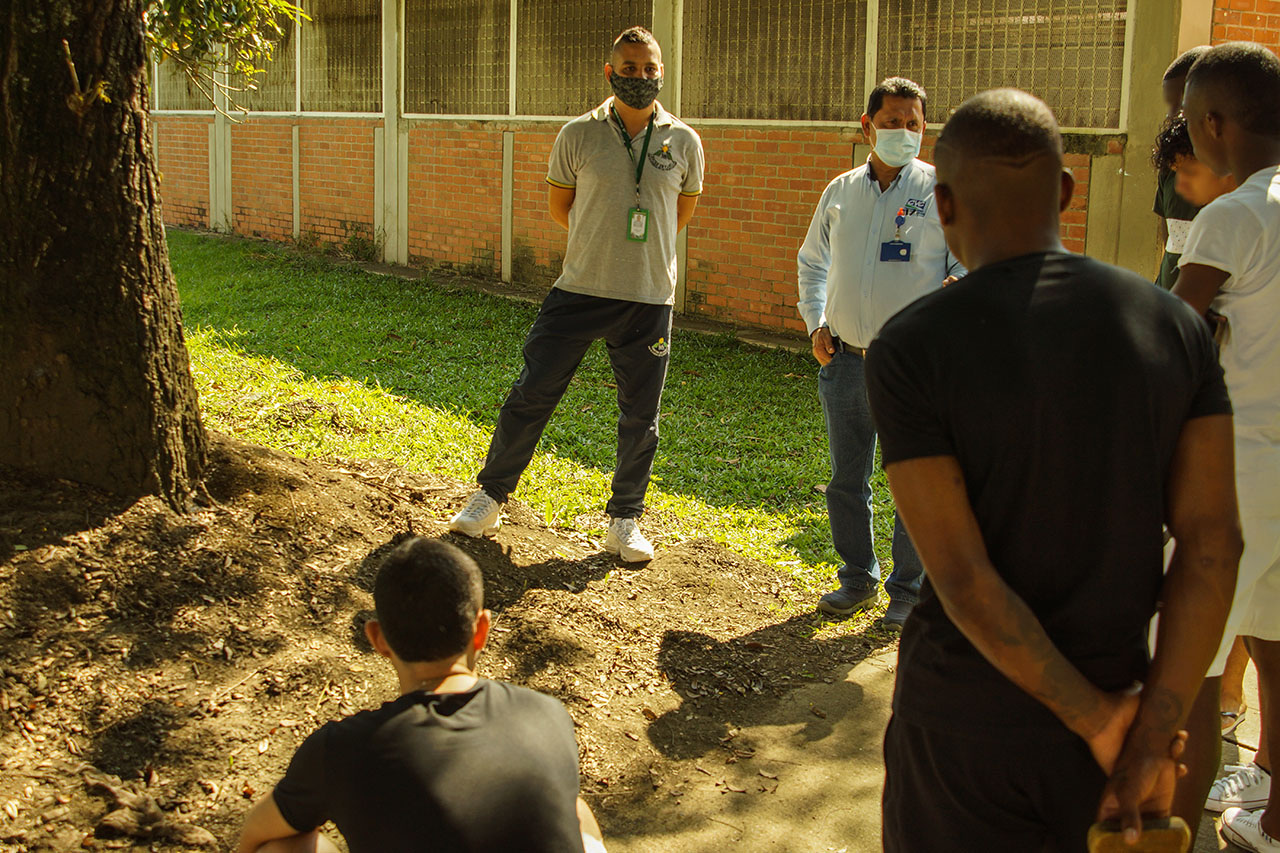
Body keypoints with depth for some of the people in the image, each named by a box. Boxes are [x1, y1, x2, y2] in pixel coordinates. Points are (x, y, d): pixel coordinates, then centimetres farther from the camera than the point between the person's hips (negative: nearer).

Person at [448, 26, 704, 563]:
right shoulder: (579, 135, -2)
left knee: (640, 417, 7)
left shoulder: (683, 142, 2)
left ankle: (625, 519, 24)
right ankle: (491, 495, 20)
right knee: (531, 394, 2)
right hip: (579, 291, -1)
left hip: (650, 299, 1)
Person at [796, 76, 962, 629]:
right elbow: (812, 262, 22)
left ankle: (909, 591, 17)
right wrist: (815, 323, 9)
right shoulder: (840, 192, 9)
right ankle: (857, 579, 30)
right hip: (844, 360, 4)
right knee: (847, 480, 13)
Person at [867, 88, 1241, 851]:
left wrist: (1098, 720, -10)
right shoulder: (1176, 326, -4)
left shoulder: (910, 351, -16)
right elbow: (1213, 543, -8)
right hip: (1117, 691, 4)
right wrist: (1151, 740, -7)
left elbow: (961, 575, -19)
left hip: (967, 716, -3)